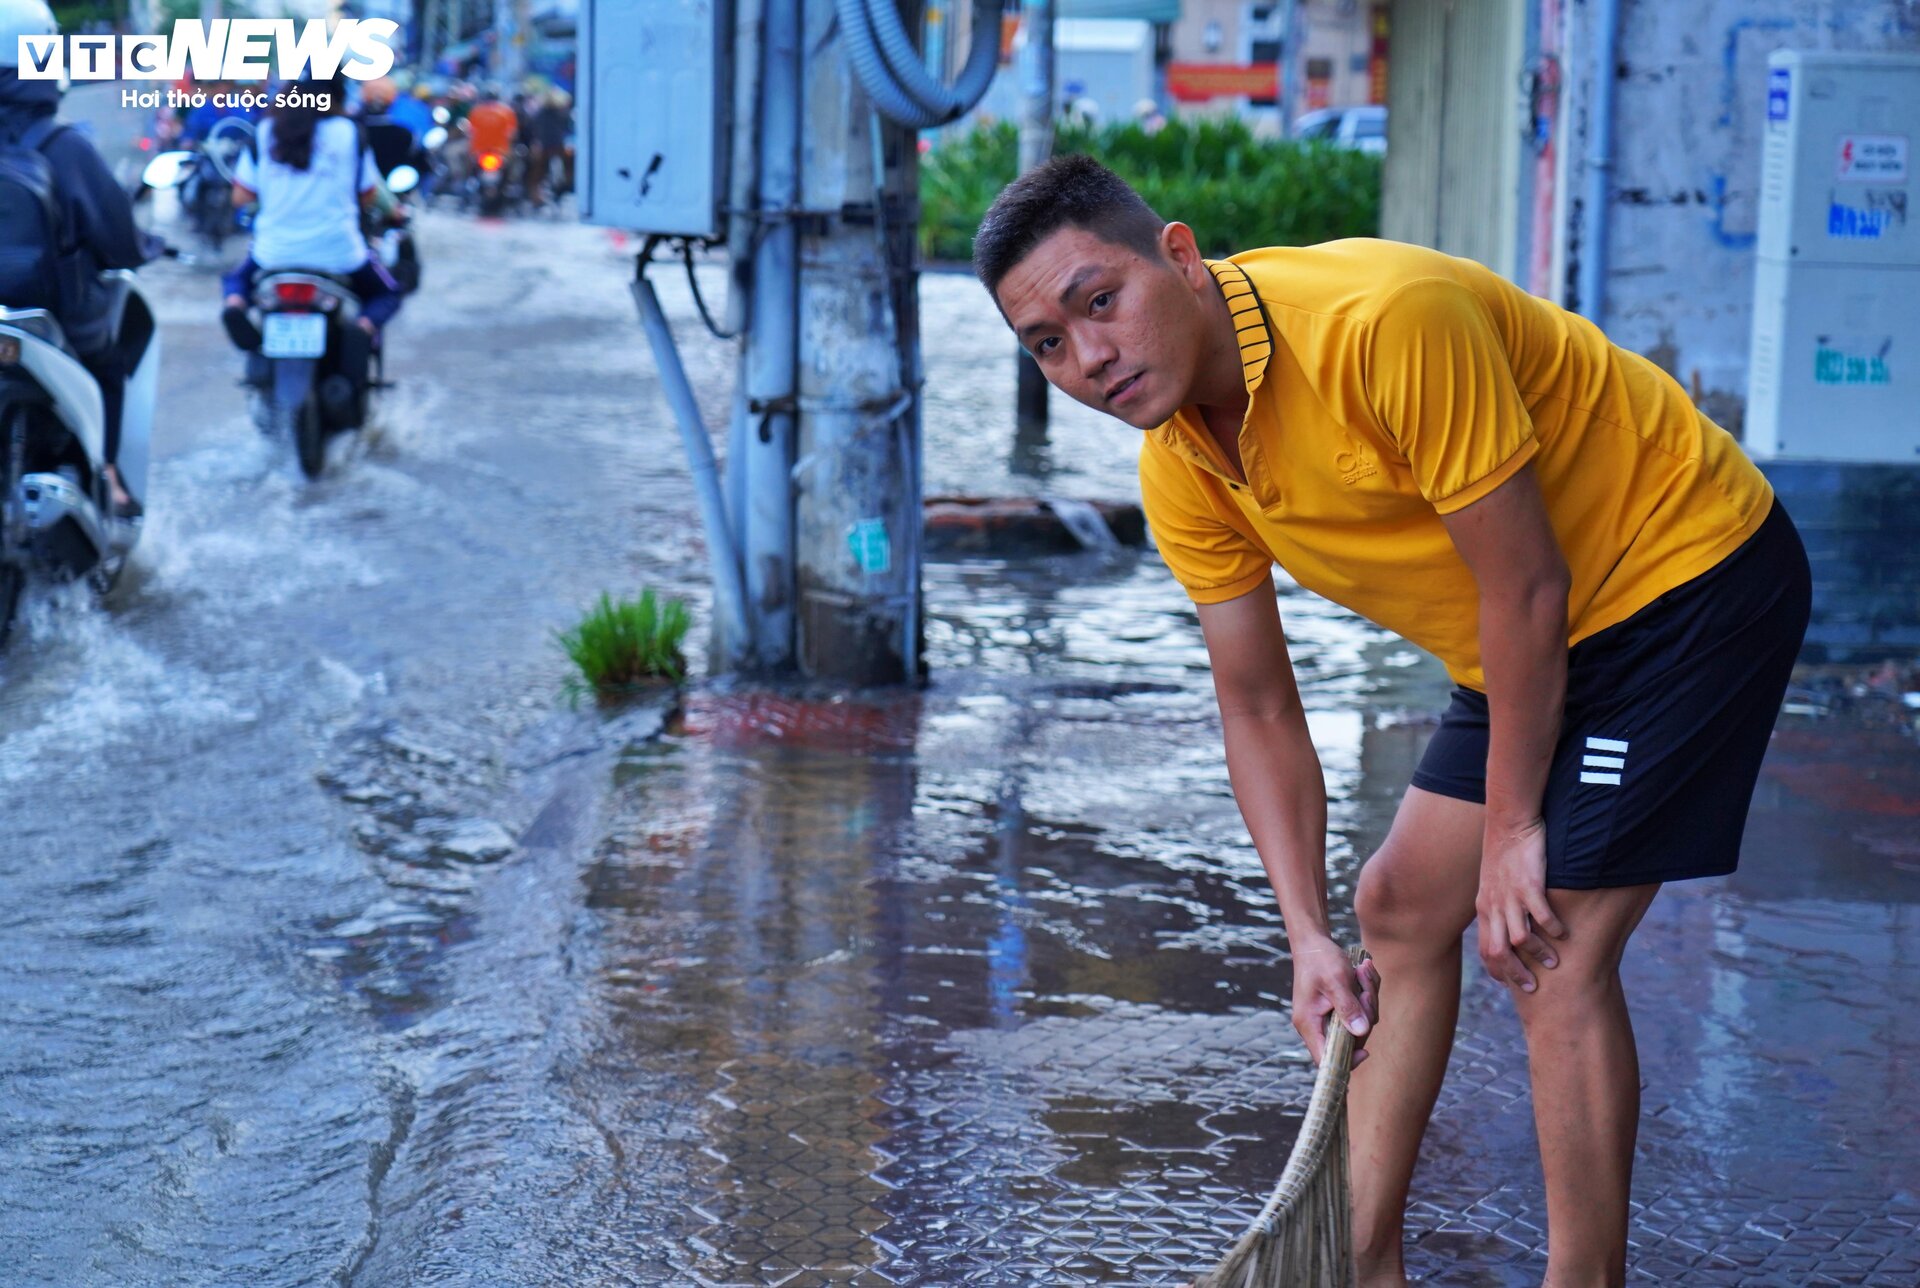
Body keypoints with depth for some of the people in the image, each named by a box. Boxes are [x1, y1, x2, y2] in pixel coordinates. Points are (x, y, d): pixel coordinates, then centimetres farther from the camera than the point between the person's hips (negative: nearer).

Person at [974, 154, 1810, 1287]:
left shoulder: (1386, 321, -32)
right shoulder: (1183, 470, -7)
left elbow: (1526, 587, -26)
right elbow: (1258, 708, 1)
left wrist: (1514, 830, -17)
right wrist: (1308, 932, -8)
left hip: (1689, 571, -8)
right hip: (1543, 639, 9)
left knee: (1551, 955, -13)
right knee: (1401, 907, 10)